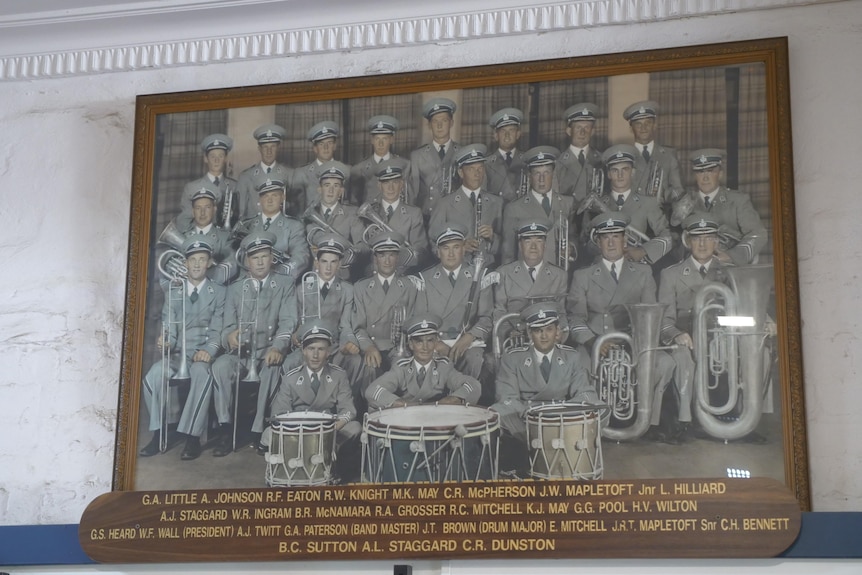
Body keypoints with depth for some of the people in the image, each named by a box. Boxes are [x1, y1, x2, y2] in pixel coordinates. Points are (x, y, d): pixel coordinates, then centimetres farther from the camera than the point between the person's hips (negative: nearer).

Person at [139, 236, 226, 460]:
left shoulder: (219, 292, 9)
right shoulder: (173, 291, 15)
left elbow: (217, 330, 0)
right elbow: (168, 326, 7)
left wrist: (209, 351, -19)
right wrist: (165, 341, -17)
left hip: (203, 354, -2)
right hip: (177, 353, 2)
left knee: (202, 373, -38)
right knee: (154, 373, -31)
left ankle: (193, 437, -32)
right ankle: (159, 432, -18)